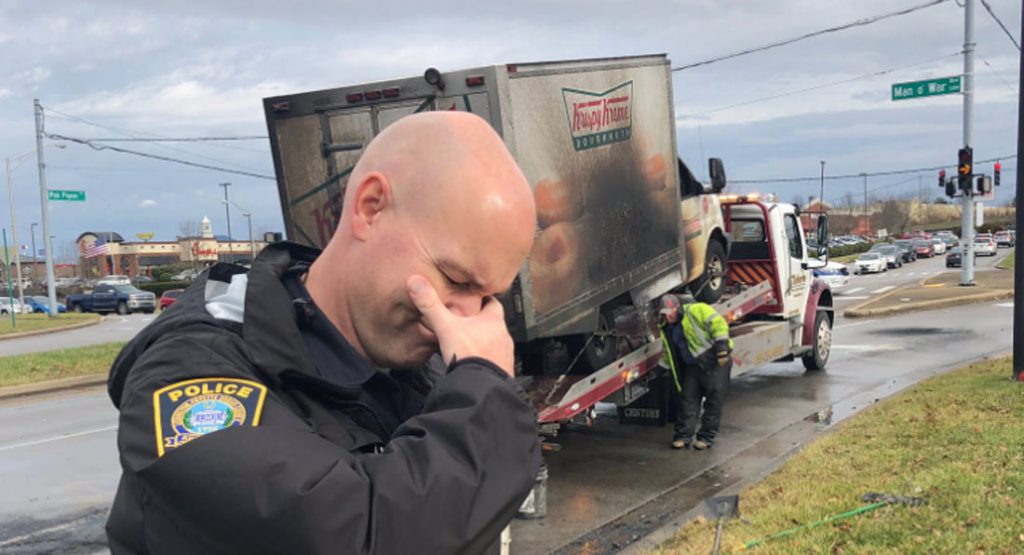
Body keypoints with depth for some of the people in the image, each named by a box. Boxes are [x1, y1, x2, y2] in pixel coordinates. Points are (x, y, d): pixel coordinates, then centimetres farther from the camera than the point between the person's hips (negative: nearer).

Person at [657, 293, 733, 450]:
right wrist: (671, 370, 24)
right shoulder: (667, 328, 12)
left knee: (713, 401, -2)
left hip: (715, 361, -7)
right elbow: (669, 352, 25)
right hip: (692, 365, 7)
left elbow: (718, 324, -18)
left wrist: (722, 346, -23)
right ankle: (683, 436, 8)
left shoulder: (696, 311, -12)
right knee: (688, 399, 2)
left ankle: (706, 437, 5)